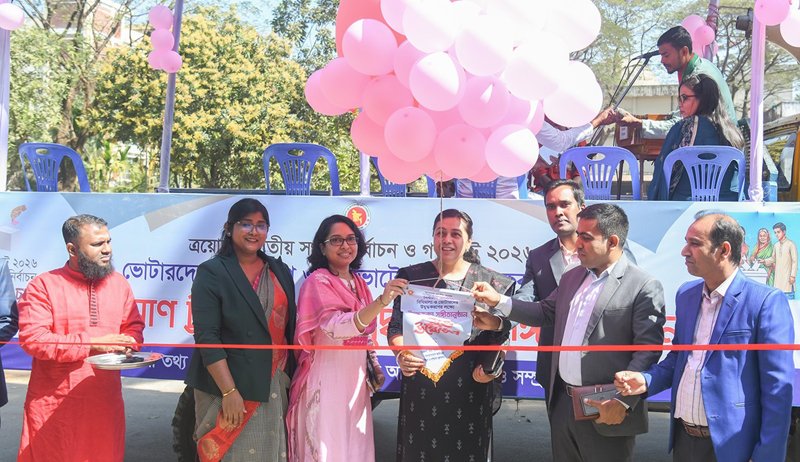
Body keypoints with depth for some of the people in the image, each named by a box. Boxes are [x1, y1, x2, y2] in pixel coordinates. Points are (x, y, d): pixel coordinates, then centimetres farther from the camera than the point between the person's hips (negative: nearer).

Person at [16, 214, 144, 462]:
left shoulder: (119, 283, 8)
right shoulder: (43, 286, -6)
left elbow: (134, 327, 14)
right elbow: (33, 339, -14)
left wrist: (126, 343, -10)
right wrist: (92, 343, -16)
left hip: (105, 401, 4)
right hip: (54, 404, -3)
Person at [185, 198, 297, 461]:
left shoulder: (280, 271, 9)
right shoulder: (211, 272, -6)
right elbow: (206, 338, -13)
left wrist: (292, 376, 9)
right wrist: (229, 391, -18)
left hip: (274, 387, 5)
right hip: (228, 385, -4)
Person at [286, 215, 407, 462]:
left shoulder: (359, 284, 10)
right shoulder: (317, 282, -11)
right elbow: (337, 328, -28)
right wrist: (382, 301, -38)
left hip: (356, 380, 7)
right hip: (327, 380, -7)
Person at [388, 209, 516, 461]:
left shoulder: (489, 282, 3)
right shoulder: (412, 277, 3)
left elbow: (499, 333, 5)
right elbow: (396, 326, -1)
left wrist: (489, 367, -11)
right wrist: (402, 354, -20)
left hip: (469, 387, 0)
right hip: (421, 386, 0)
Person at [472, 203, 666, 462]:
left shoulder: (644, 287, -12)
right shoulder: (571, 278, 12)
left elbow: (647, 351, -16)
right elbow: (546, 312, 20)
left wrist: (623, 401, -22)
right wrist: (499, 302, 9)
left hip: (605, 411, -7)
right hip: (562, 402, 7)